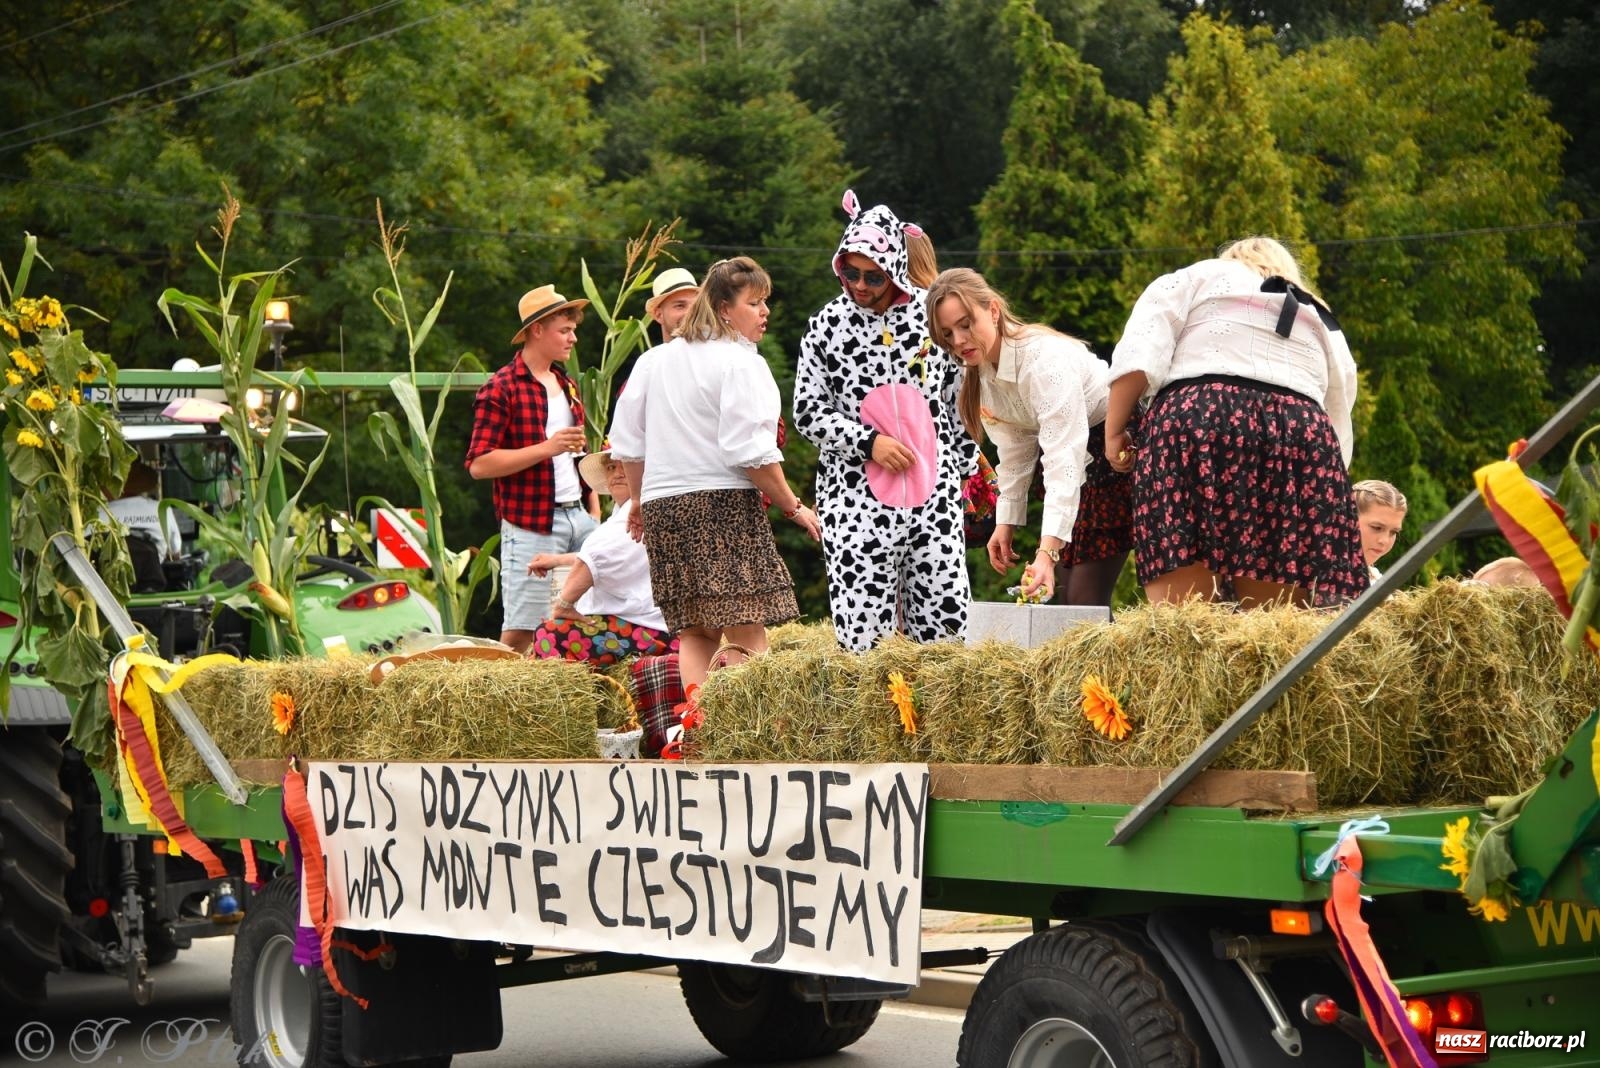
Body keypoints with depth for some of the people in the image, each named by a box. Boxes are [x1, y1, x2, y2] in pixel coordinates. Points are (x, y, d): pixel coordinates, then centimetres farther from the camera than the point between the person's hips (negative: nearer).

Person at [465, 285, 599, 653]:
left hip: (577, 515, 7)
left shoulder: (566, 384, 18)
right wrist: (545, 448, -20)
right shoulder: (501, 388, -7)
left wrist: (594, 509, 16)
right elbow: (479, 464, -14)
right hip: (531, 523, -7)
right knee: (520, 632, -6)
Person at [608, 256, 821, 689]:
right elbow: (751, 452, -13)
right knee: (747, 634, -9)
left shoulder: (652, 361, 15)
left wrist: (639, 502, 32)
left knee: (694, 634, 8)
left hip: (662, 506, 7)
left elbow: (628, 444, 18)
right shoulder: (740, 362, -6)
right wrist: (793, 506, -3)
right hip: (725, 503, -7)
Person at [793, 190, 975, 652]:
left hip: (934, 488, 1)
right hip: (856, 493, -1)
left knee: (946, 619, 1)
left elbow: (958, 395, 13)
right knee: (863, 631, -5)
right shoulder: (829, 324, 2)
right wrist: (868, 442, -10)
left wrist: (964, 465, 14)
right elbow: (807, 411, 2)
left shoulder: (932, 314, 4)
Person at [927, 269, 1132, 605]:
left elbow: (1064, 457, -36)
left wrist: (1048, 551, -43)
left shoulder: (1045, 359, -29)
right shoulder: (981, 370, -3)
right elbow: (1015, 450, 5)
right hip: (1079, 466, 8)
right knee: (1068, 594, 4)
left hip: (1116, 454, -8)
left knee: (1085, 600, -15)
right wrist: (1006, 521, -1)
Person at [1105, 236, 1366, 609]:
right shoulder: (1326, 328, 34)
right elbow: (1339, 431, 31)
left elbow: (1138, 358, 5)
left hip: (1195, 423, -3)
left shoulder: (1198, 277, 23)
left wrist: (1114, 432, 7)